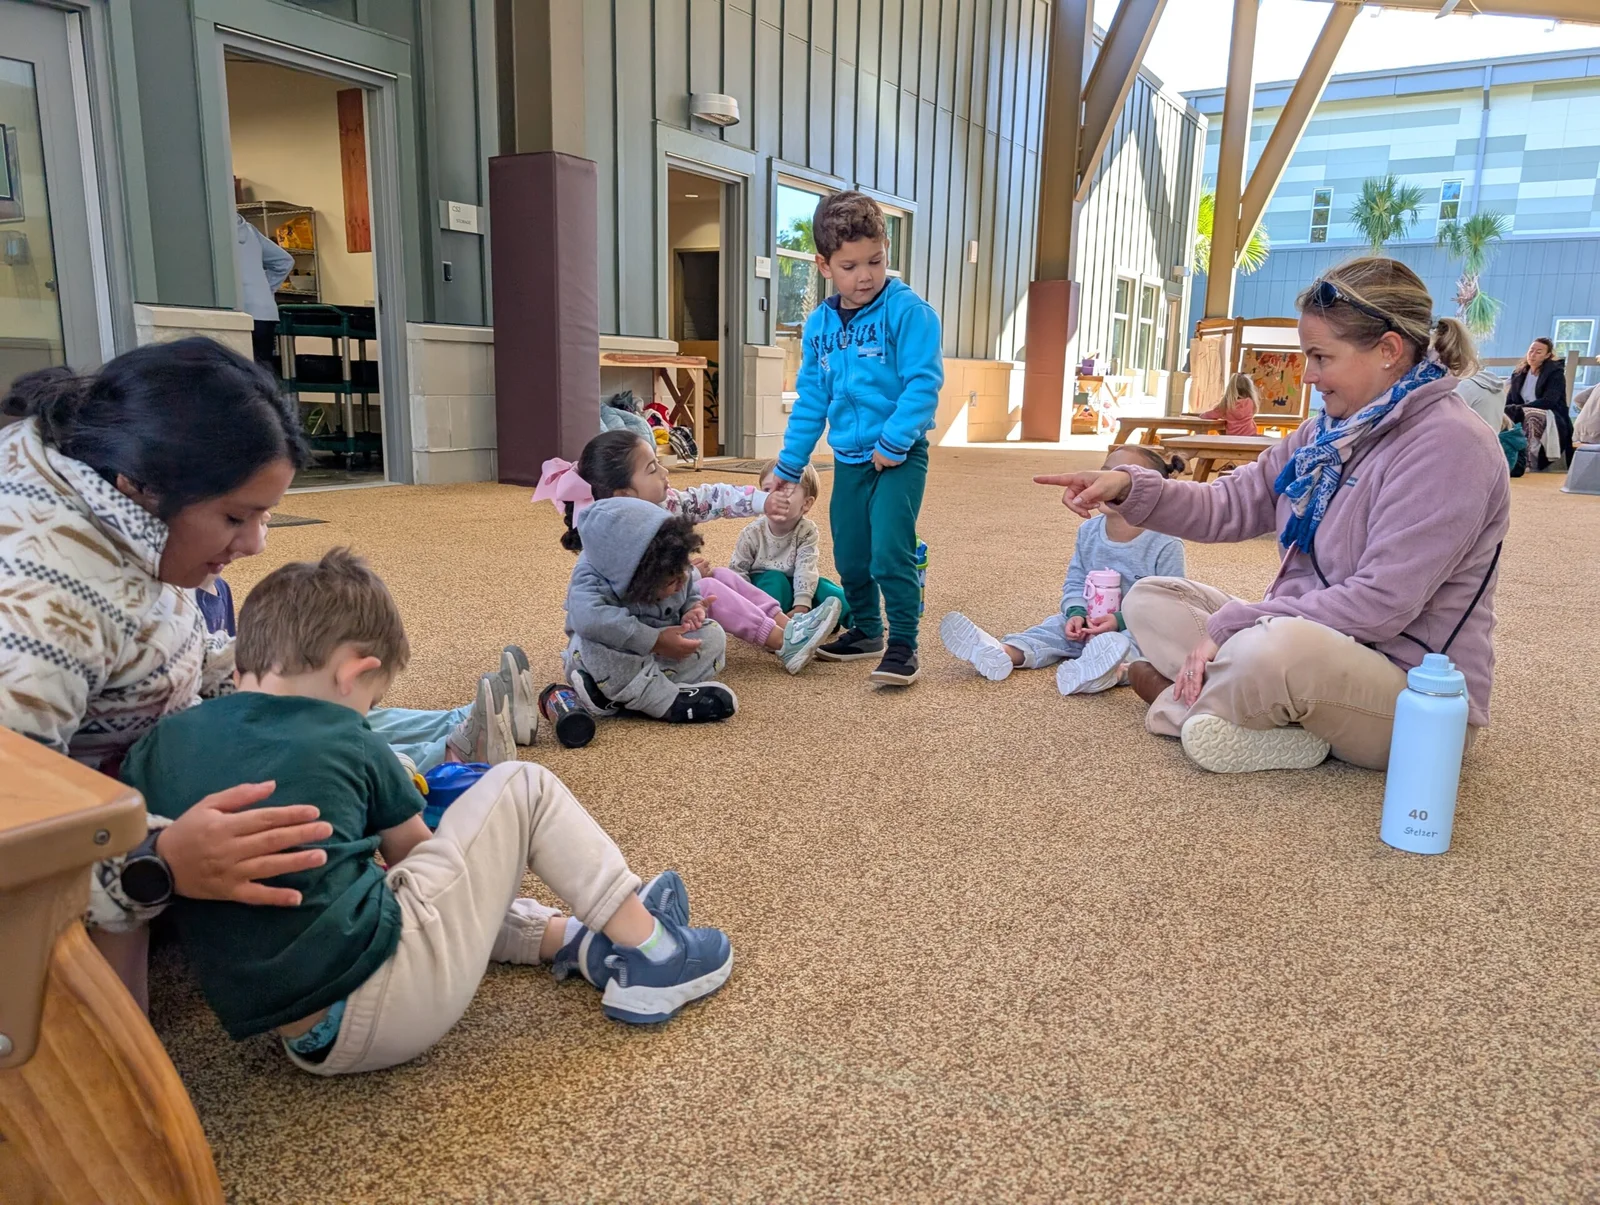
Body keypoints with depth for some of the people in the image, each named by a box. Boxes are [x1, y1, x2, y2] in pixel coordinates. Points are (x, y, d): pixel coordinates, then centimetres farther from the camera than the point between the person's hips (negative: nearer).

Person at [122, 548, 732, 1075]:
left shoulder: (158, 745, 6)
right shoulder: (347, 745, -3)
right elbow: (411, 851, 12)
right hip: (388, 1006, -6)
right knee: (522, 786, 5)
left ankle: (577, 940, 24)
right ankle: (648, 950, 9)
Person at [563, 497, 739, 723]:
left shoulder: (669, 566, -13)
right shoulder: (594, 578, -31)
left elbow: (691, 590, 7)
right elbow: (588, 617, -52)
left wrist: (693, 609, -19)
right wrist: (656, 641, -48)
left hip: (660, 653, 5)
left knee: (712, 634, -18)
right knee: (593, 644, -37)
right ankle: (669, 702, -30)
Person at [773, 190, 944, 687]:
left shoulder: (907, 311, -11)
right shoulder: (819, 324, 6)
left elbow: (923, 383, -16)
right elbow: (810, 400, 13)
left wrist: (892, 442, -22)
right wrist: (789, 463, 14)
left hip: (899, 455, -6)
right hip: (848, 457, 6)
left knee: (889, 552, -14)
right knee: (850, 555, 14)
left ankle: (903, 643, 0)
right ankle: (866, 630, 33)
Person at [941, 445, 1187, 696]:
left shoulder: (1166, 546, -14)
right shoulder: (1088, 532, 4)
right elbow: (1075, 582, 8)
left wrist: (1120, 621, -26)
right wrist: (1076, 614, -14)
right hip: (1091, 623, 6)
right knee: (1055, 626, -15)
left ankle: (1118, 670, -70)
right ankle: (1004, 653, -41)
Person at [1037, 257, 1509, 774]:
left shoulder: (1448, 446, -20)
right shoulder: (1332, 430, 7)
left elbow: (1380, 604, -26)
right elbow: (1231, 505, 6)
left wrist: (1232, 624, -23)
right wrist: (1129, 487, -9)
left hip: (1414, 692, -9)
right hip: (1312, 641, 9)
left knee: (1278, 650, -41)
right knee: (1150, 600, 5)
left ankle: (1177, 701, -9)